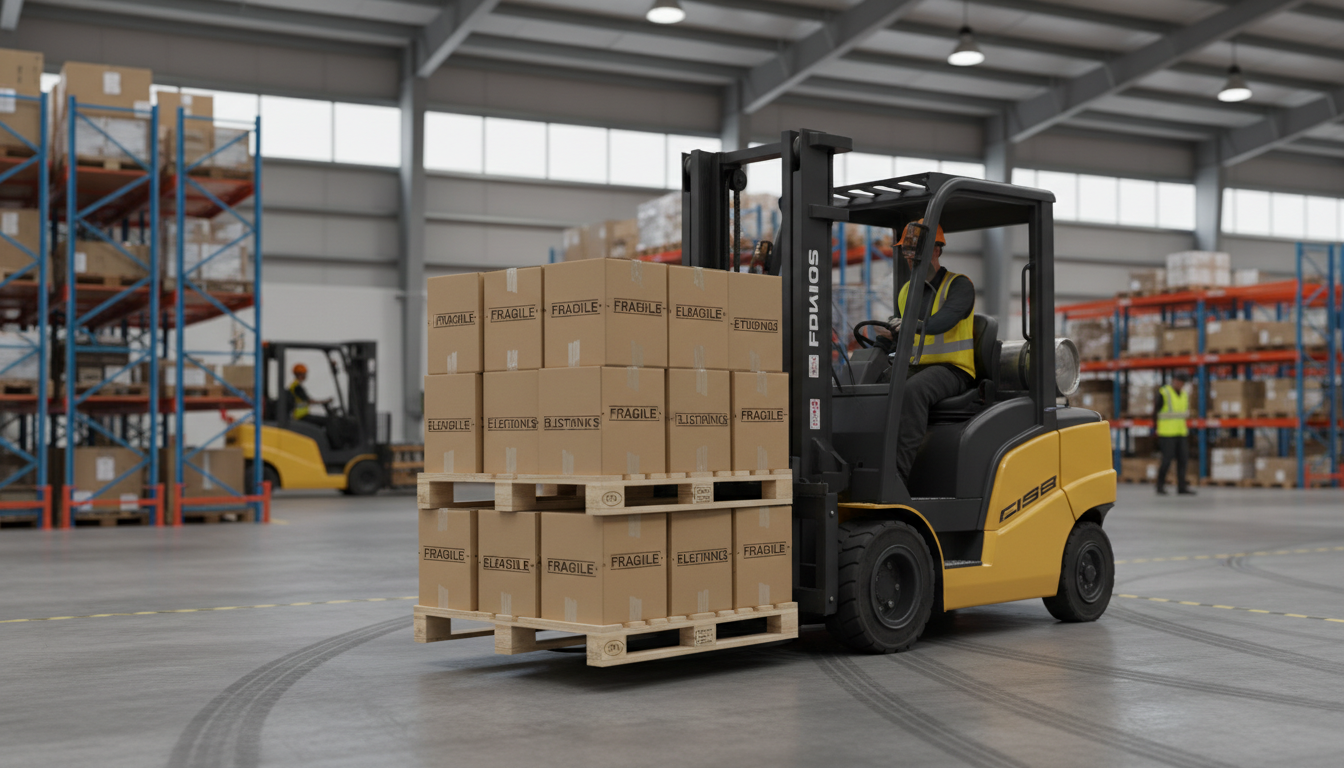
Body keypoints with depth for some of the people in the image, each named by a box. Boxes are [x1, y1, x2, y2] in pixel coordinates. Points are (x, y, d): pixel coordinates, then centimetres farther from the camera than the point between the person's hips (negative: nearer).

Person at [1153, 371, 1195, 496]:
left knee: (1183, 459, 2)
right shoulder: (1163, 394, -11)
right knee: (1167, 461, -6)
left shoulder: (1184, 394, 10)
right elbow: (1155, 413, -3)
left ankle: (1182, 487, 6)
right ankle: (1160, 486, 8)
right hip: (1167, 434, -6)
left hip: (1181, 433, 6)